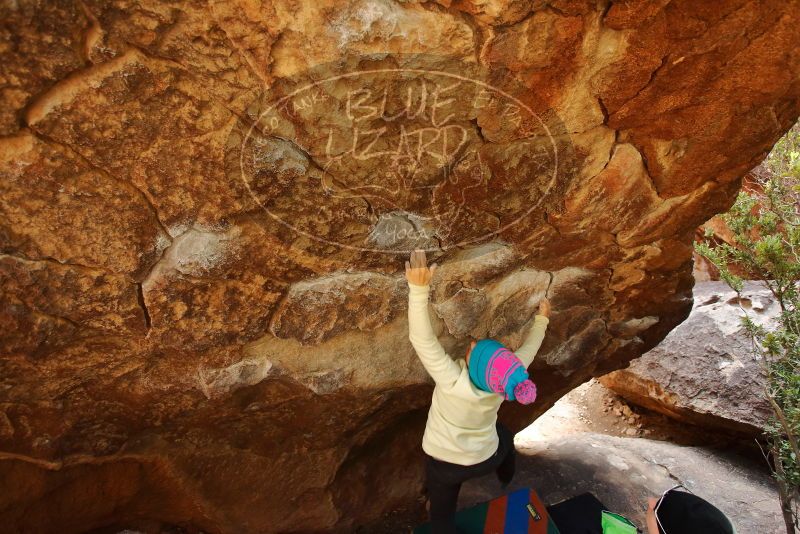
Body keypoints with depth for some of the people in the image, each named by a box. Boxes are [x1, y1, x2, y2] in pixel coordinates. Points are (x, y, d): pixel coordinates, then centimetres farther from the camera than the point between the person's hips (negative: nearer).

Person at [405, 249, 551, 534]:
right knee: (505, 435, 38)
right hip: (485, 458, 5)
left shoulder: (453, 381, -41)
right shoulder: (504, 384, -27)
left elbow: (422, 339, -46)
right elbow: (527, 351, -8)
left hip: (445, 463, -5)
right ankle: (506, 479, 69)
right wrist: (541, 320, 8)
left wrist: (419, 289, -53)